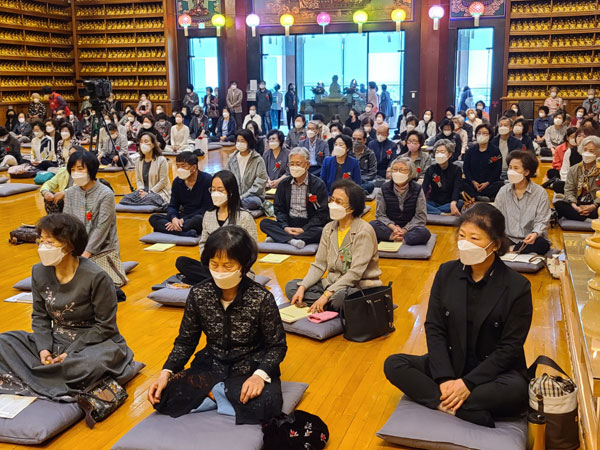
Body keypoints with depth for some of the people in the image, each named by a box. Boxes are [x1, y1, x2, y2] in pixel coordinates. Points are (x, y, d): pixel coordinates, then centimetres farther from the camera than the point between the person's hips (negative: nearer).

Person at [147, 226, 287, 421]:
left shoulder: (262, 299, -16)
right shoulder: (198, 295, -7)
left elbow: (277, 345, -9)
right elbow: (185, 341, 3)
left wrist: (260, 375, -28)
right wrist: (166, 373, -14)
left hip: (250, 367, -2)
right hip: (211, 366, 3)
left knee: (265, 406, -35)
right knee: (163, 397, -21)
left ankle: (214, 392, -8)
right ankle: (224, 392, -7)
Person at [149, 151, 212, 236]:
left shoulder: (207, 180, -11)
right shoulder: (177, 181, 5)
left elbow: (207, 208, -14)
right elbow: (172, 206, 6)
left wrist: (183, 220, -19)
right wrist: (174, 218, -19)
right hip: (183, 217, 6)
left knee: (199, 219, -41)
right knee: (153, 218, -15)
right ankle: (186, 233, -34)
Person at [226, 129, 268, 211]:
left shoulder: (258, 160, 0)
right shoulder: (232, 159, 13)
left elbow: (260, 183, -7)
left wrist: (243, 196, -16)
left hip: (253, 196, -2)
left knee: (252, 201, -38)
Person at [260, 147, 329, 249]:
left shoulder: (319, 184, -2)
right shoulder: (284, 184, 9)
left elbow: (321, 214, -6)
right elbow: (279, 209, 7)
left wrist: (303, 229, -18)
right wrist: (285, 227, -13)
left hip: (308, 226, -3)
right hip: (288, 224, 3)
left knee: (321, 231, -35)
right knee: (264, 223, -20)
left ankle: (277, 237, -38)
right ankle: (292, 240, -40)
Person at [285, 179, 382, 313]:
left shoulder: (364, 231, -16)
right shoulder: (329, 229, 5)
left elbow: (355, 273, -23)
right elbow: (319, 265, 4)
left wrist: (326, 295, -28)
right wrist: (302, 287, -12)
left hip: (360, 287, -7)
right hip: (332, 283, 7)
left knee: (339, 296, -40)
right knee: (291, 286, -6)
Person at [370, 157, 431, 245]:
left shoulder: (417, 189, -6)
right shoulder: (384, 188, -3)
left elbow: (420, 217, -7)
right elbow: (380, 214, -4)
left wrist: (404, 230, -19)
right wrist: (393, 227, -21)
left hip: (409, 227, 0)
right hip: (389, 226, 1)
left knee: (424, 233, -33)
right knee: (372, 225, -28)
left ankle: (391, 238, -33)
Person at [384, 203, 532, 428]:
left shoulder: (517, 287, -11)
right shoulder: (447, 272, -1)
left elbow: (510, 347, -12)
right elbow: (434, 327, -3)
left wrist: (468, 383, -21)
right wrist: (445, 378, -16)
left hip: (494, 370, -3)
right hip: (450, 365, 4)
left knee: (516, 390, -35)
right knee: (393, 364, -17)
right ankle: (474, 414, -25)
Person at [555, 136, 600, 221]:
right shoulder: (573, 170, 10)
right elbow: (569, 189, 3)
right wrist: (573, 204, -16)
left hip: (593, 206, -4)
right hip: (576, 205, 4)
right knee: (558, 204, -28)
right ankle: (588, 219, -33)